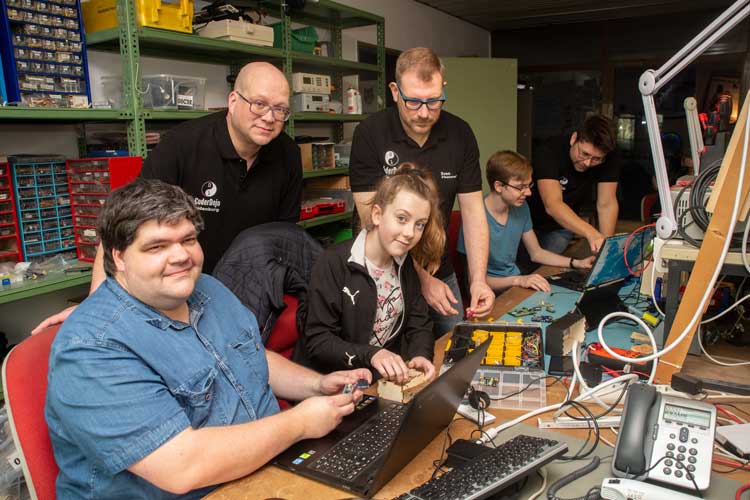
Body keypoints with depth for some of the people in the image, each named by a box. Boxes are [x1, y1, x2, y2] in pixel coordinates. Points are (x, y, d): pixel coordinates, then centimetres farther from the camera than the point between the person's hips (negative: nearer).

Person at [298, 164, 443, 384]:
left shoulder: (405, 264, 5)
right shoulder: (333, 264, -15)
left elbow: (419, 324, 6)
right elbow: (316, 341, -15)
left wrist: (420, 354, -15)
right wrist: (370, 355, -29)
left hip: (393, 378, 5)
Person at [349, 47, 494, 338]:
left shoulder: (460, 134, -5)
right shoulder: (370, 134, -16)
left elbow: (473, 210, -5)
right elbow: (373, 220, -18)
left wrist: (478, 280, -17)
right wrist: (422, 278, -22)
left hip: (441, 272, 4)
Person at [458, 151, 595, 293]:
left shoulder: (521, 207, 4)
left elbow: (536, 253, 16)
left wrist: (577, 263, 6)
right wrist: (518, 280, -32)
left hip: (517, 280, 8)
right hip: (494, 291, -8)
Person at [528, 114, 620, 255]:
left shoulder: (609, 160, -21)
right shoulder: (550, 153, -31)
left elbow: (606, 204, -19)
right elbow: (552, 205, -43)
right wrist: (591, 234, -56)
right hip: (531, 221, -2)